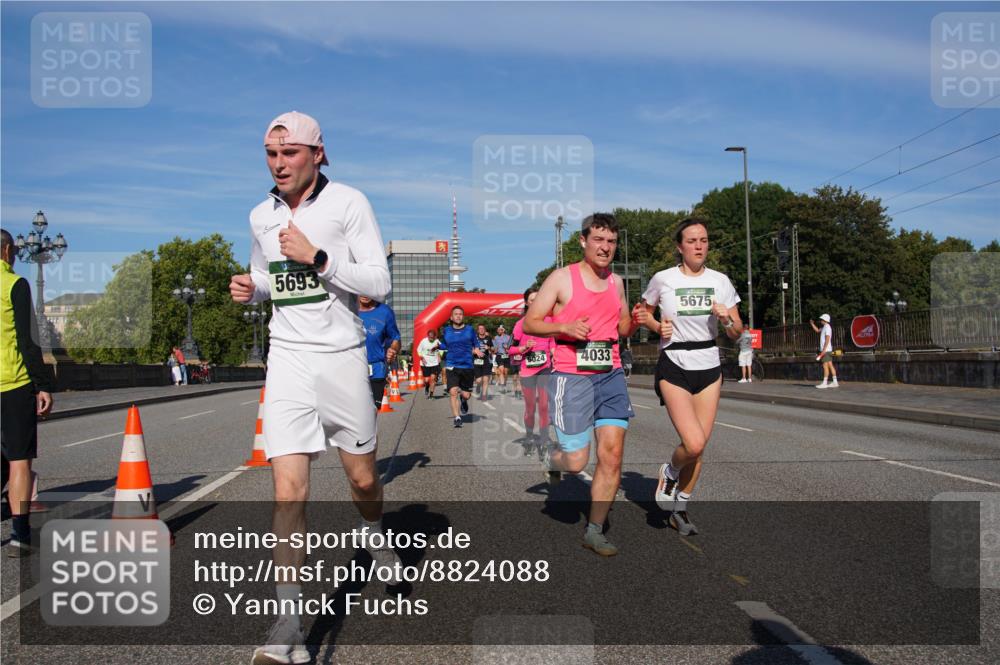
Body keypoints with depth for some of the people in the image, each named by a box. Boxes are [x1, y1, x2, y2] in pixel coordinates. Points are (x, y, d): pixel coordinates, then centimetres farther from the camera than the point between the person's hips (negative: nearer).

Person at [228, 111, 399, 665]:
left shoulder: (348, 202, -5)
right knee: (288, 487, -9)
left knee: (362, 478, 10)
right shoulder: (261, 215, 9)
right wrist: (250, 288, 2)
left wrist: (317, 257, -19)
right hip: (288, 357, 2)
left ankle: (374, 535, 46)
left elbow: (379, 284, -10)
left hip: (342, 355, -2)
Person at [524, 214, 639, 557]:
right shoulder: (562, 278, -4)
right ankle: (551, 456, 33)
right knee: (576, 461, -5)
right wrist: (565, 326, -19)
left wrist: (634, 322, 0)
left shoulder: (616, 282, 12)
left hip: (611, 375, 5)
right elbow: (529, 323, -3)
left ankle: (594, 531, 13)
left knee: (612, 455, -1)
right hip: (571, 376, -5)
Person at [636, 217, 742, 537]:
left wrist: (727, 319, -14)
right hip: (674, 369, -3)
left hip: (709, 369, 4)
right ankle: (669, 473, 17)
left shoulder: (720, 281, 2)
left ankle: (679, 508, 25)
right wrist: (658, 328, -7)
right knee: (693, 444, -18)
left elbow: (736, 332, 7)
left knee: (698, 448, 5)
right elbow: (643, 314, 13)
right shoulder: (663, 279, -5)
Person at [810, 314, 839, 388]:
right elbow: (817, 330, 34)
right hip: (826, 350, 9)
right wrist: (812, 324, 23)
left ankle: (824, 383, -9)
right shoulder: (824, 327, 16)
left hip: (826, 350, -9)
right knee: (830, 365, 8)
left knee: (825, 366, -9)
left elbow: (827, 340, -19)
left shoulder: (827, 327, -13)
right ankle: (835, 382, 9)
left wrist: (823, 350, -22)